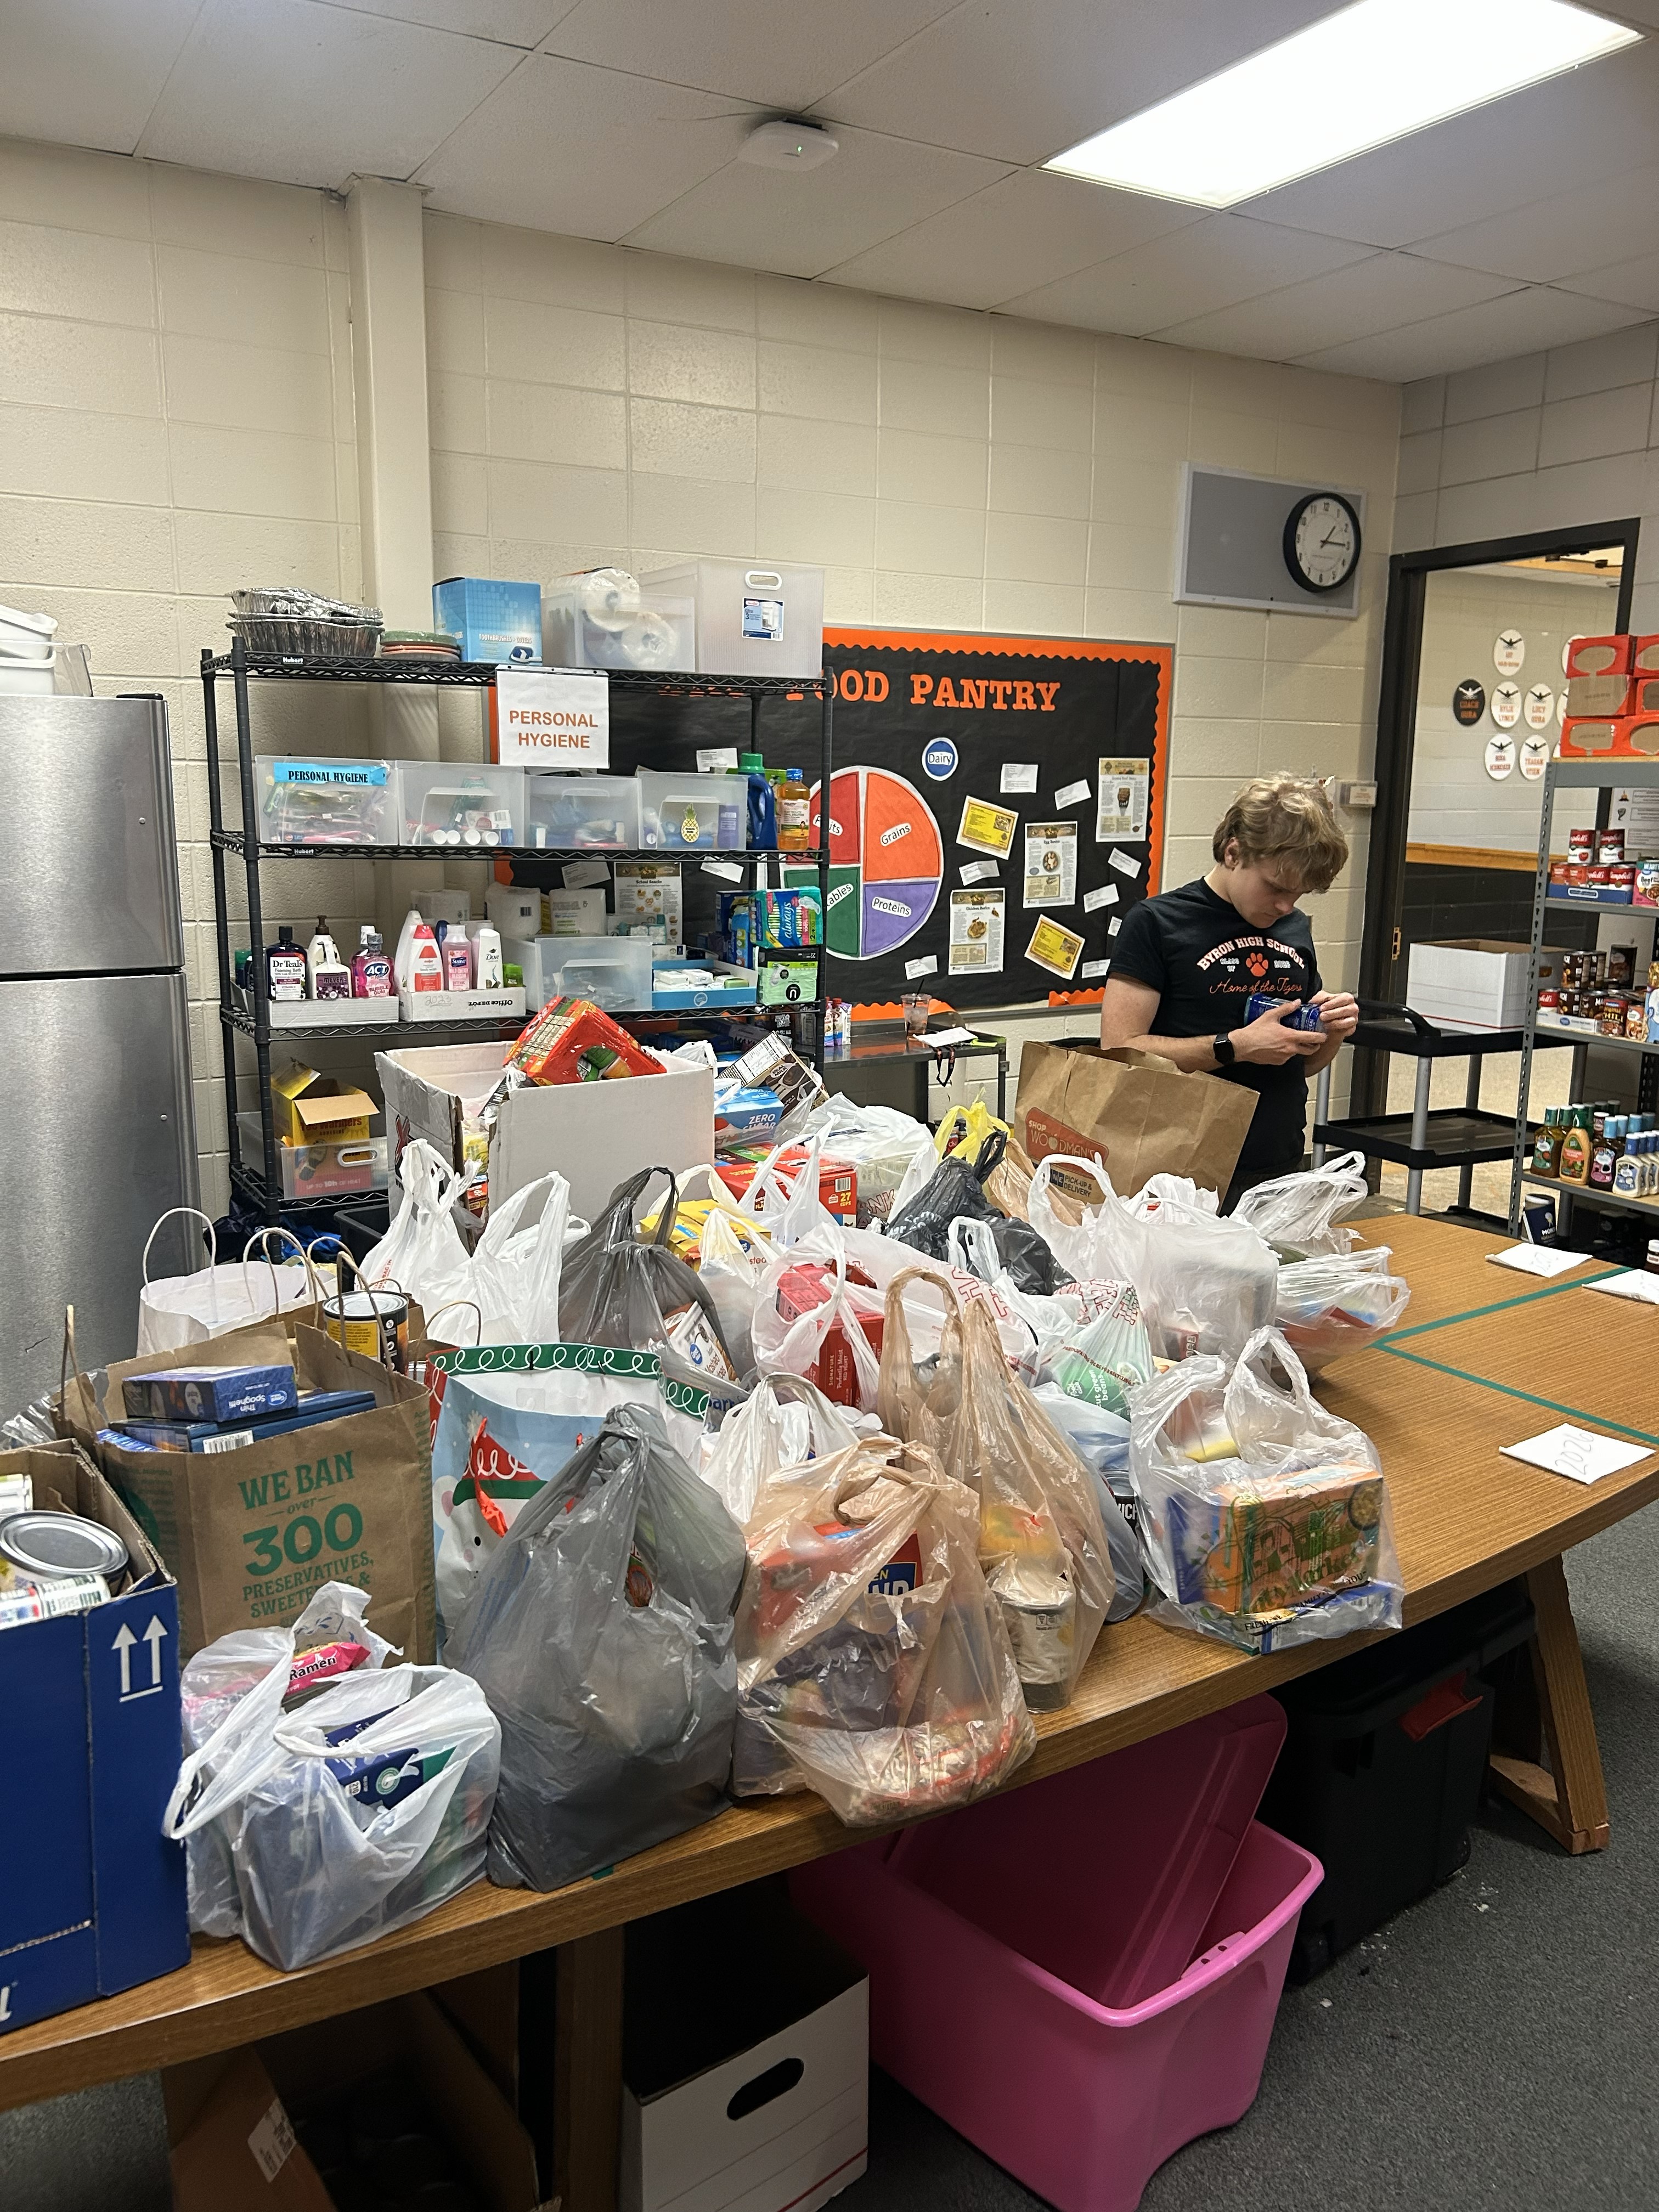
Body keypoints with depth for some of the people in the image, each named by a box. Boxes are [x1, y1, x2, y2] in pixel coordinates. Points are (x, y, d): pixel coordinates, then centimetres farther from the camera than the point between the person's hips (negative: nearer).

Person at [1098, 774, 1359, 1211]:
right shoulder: (1157, 923, -7)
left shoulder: (1295, 929, 12)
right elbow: (1120, 1050, -15)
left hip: (1281, 1175, 5)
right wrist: (1236, 1046, -19)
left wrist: (1333, 1033, -1)